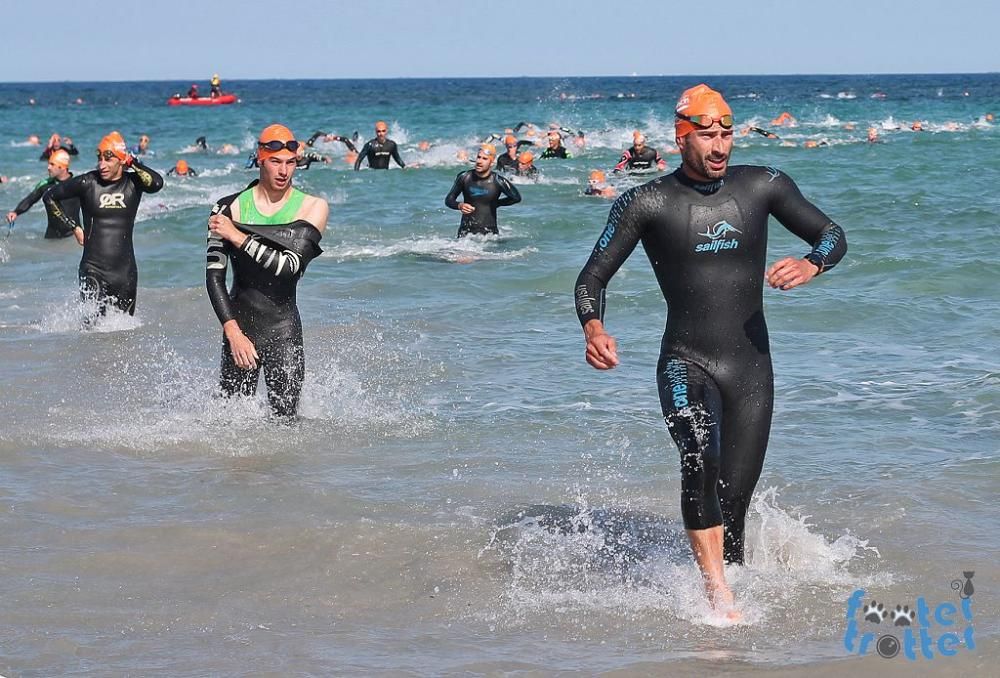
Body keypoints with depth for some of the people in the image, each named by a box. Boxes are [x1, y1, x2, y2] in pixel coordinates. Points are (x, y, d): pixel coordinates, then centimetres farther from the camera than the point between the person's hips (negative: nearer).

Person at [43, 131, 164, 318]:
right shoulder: (88, 183, -2)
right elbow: (50, 197, 10)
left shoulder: (133, 183, 0)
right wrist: (73, 226, 6)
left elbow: (156, 183, -22)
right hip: (93, 270, -2)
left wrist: (133, 163, -11)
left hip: (125, 270, 2)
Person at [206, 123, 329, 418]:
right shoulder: (230, 208, 0)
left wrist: (238, 236, -14)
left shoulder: (313, 207, -1)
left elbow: (290, 266, -14)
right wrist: (233, 332, -11)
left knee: (285, 420, -4)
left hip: (284, 329, 0)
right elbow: (214, 276, -1)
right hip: (240, 324, 0)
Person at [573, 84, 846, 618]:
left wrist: (811, 264, -13)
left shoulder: (762, 187, 5)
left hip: (751, 368, 3)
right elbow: (592, 278, 1)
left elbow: (832, 236, 12)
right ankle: (717, 593, -36)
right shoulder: (646, 204, -1)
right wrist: (593, 327, -21)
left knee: (734, 502, 4)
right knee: (700, 456, -31)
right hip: (685, 365, -3)